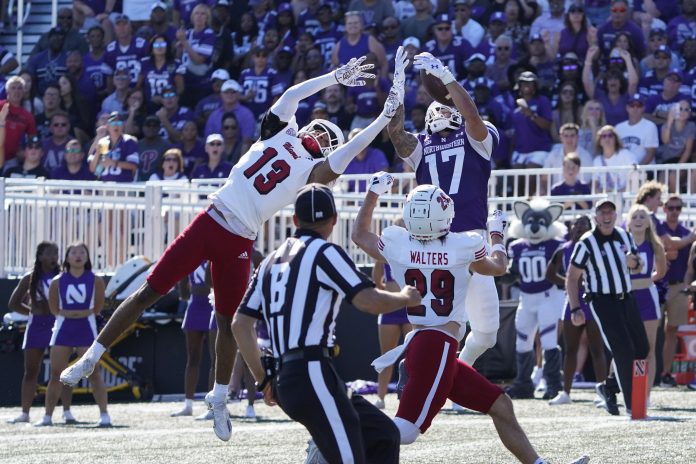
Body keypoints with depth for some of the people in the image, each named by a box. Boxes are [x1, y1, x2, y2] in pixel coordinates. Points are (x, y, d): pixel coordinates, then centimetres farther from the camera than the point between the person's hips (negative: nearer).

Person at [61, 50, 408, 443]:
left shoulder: (313, 168, 4)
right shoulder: (281, 132, 10)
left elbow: (351, 149, -8)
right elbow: (292, 95, 1)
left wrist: (387, 115, -11)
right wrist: (335, 77, 0)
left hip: (239, 243, -1)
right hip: (211, 222, 1)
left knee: (228, 322, 7)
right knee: (149, 292, 1)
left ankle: (219, 400, 25)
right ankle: (91, 358, 6)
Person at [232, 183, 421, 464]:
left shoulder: (272, 261, 19)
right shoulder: (324, 253, -4)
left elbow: (240, 324, 17)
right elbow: (370, 302, -14)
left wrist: (263, 380, 22)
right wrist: (406, 298, 6)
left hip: (285, 378, 9)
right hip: (312, 376, -9)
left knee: (383, 436, 15)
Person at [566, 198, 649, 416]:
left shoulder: (624, 236, 7)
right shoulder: (587, 243, -10)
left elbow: (638, 265, 20)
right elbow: (572, 277, -8)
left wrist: (634, 263, -6)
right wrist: (575, 309, -16)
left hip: (627, 299, 7)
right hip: (603, 302, -7)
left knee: (642, 349, 7)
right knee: (624, 351, -14)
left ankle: (609, 387, 24)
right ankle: (632, 404, -7)